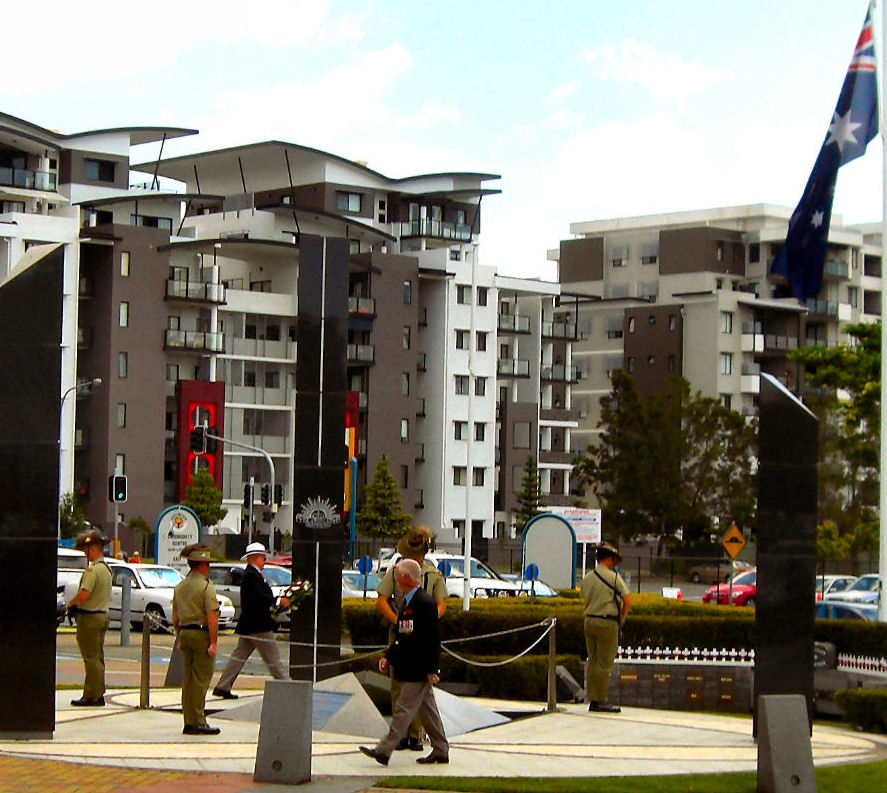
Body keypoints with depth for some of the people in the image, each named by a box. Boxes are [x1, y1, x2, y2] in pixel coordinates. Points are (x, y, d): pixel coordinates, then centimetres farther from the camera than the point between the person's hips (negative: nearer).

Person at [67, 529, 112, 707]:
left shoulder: (93, 569, -17)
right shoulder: (106, 568, 14)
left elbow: (84, 594, -25)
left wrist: (71, 603, -6)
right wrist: (77, 603, 10)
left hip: (90, 618, -10)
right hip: (102, 614, 10)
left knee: (91, 658, -6)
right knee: (98, 657, 13)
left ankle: (91, 696, -5)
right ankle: (98, 694, 17)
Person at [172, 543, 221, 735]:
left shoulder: (179, 586, 12)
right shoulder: (206, 585, -11)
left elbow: (175, 617, 17)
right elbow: (212, 617, -17)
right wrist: (213, 642, -16)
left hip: (185, 633, 7)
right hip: (201, 633, -7)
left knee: (188, 677, 11)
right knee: (201, 679, -4)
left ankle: (189, 721, 13)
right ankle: (197, 722, -4)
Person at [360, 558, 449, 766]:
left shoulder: (424, 602, -18)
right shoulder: (408, 601, 14)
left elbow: (432, 638, -19)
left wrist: (431, 669, -19)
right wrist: (388, 656, 13)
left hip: (419, 670, -10)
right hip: (410, 667, 10)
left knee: (404, 708, -9)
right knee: (427, 709, 14)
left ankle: (384, 750, -10)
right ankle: (440, 751, 20)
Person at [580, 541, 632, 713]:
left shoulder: (587, 578, 11)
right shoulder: (613, 577, -8)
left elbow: (586, 601, 14)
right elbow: (628, 601, -12)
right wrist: (622, 618, 5)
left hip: (589, 620, 6)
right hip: (607, 623, -6)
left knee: (592, 662, 12)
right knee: (604, 663, -4)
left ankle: (592, 699, 13)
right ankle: (600, 701, -4)